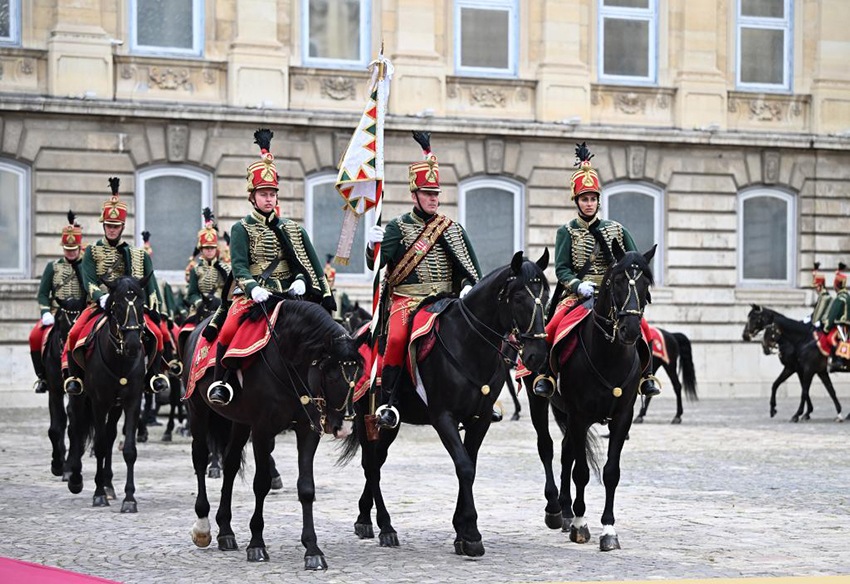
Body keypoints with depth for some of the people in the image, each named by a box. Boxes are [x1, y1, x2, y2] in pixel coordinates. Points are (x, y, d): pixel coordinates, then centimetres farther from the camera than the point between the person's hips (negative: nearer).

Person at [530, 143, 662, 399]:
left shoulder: (616, 230, 14)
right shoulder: (567, 232, 7)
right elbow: (561, 269, -2)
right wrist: (578, 285, -21)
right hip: (578, 295, -1)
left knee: (640, 323, -21)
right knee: (555, 324, -28)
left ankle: (646, 376, -10)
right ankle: (546, 374, -16)